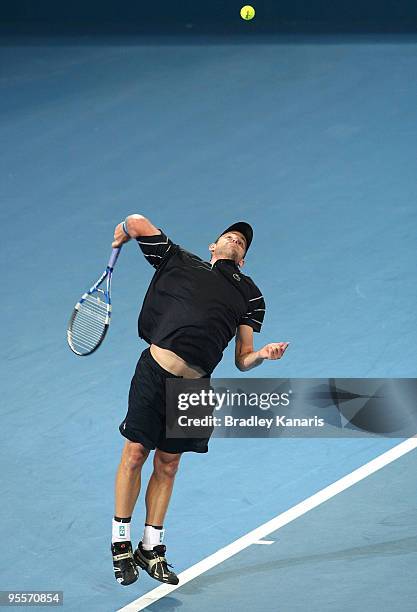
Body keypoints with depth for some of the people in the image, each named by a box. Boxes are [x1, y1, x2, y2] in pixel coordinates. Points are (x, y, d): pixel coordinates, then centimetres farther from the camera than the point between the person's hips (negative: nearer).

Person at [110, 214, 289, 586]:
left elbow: (242, 360, 13)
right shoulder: (179, 261, 9)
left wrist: (262, 355, -8)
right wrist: (121, 236, 27)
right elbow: (136, 222, 7)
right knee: (135, 454, 0)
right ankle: (121, 542, 14)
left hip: (194, 387, 3)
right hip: (155, 371, -3)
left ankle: (151, 549, 23)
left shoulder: (250, 296, 17)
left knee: (167, 466, 11)